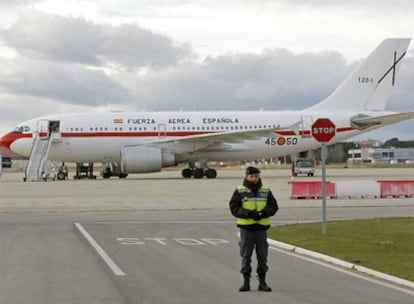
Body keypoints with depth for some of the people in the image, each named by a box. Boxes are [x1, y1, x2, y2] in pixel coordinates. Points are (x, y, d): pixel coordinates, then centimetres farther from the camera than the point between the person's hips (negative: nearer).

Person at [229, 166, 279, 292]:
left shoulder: (266, 191, 9)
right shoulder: (239, 191, 1)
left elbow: (273, 206, 5)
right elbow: (234, 208, -7)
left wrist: (263, 213, -14)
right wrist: (249, 214, -19)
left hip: (262, 227, 2)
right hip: (246, 227, -2)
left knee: (262, 255, 3)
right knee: (246, 255, 2)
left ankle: (262, 282, 10)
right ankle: (246, 281, 8)